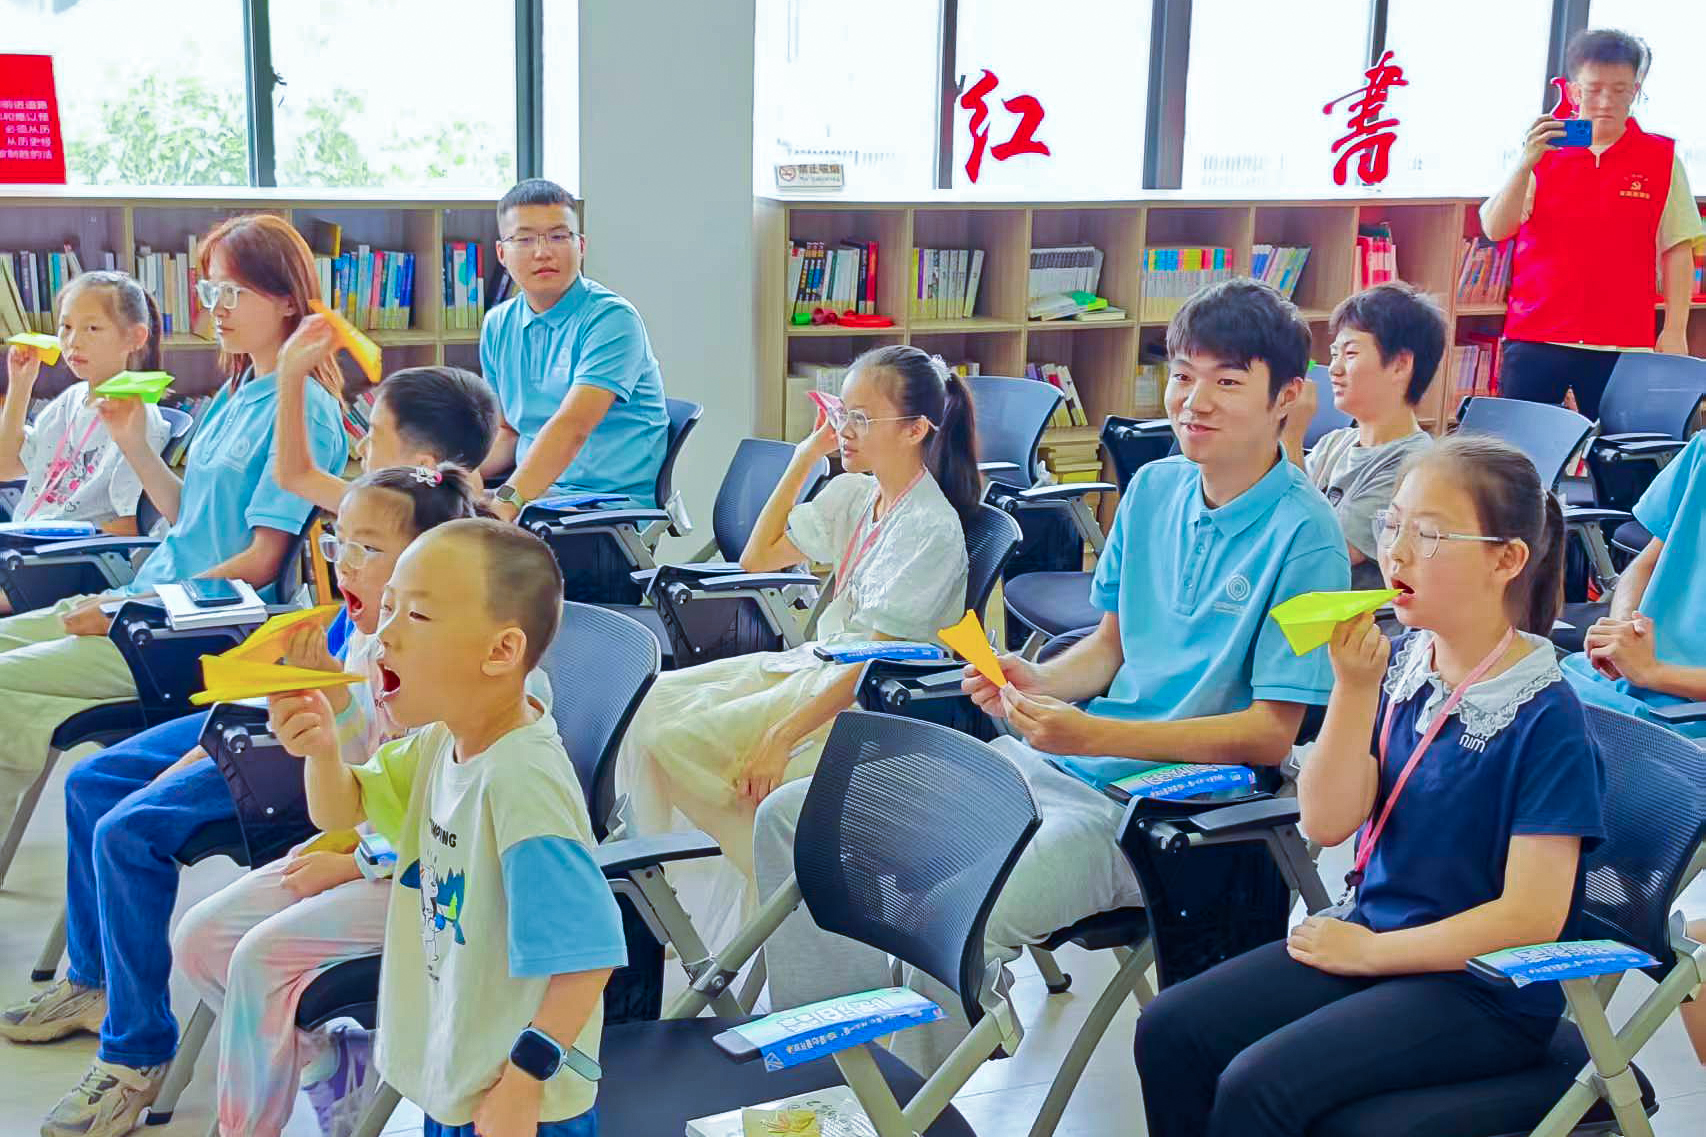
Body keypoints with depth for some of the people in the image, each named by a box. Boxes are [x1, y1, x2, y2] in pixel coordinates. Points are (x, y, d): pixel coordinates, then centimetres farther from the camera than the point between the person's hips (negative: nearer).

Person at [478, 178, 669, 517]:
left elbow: (573, 426, -23)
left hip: (611, 499, -6)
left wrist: (508, 502, -34)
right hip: (532, 491, 6)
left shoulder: (612, 318, -11)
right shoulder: (498, 325, 12)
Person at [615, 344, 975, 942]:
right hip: (816, 663, 9)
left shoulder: (930, 528, -18)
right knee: (653, 704, -5)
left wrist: (781, 738, -26)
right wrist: (804, 459, 11)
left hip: (866, 700, -9)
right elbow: (758, 558, 19)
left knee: (677, 741, -19)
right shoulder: (853, 494, 8)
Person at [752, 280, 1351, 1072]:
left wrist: (1092, 735, -22)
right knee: (794, 819, 1)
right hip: (1057, 762, 8)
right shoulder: (1153, 490, 9)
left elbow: (1272, 734, -14)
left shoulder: (1304, 534, -12)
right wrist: (1041, 684, -3)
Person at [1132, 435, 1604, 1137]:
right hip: (1368, 935, 6)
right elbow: (1326, 823, -4)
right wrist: (1355, 688, -16)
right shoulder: (1398, 664, 0)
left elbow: (1532, 914, -18)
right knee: (1169, 1032, -7)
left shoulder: (1544, 716, -16)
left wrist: (1367, 952, -12)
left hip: (1485, 989, -6)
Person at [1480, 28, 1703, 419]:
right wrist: (1526, 163, -17)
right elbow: (1495, 229, -4)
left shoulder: (1662, 159, 4)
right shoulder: (1544, 150, 5)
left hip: (1622, 343, 0)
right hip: (1534, 339, 1)